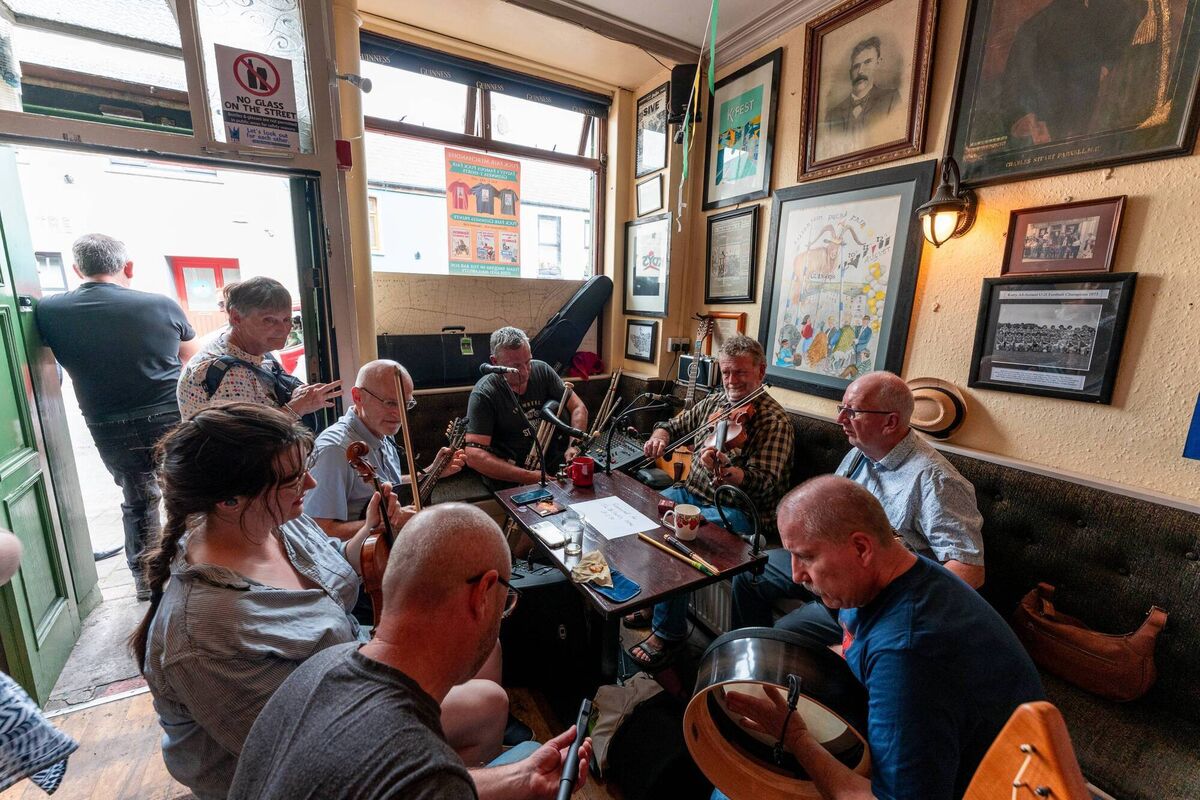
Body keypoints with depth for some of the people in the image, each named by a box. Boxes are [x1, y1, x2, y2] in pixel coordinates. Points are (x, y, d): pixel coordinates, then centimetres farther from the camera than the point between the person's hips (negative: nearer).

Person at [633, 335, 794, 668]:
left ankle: (668, 631, -8)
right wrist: (660, 435, -4)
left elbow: (764, 483, -21)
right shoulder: (713, 402, 9)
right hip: (693, 493, 7)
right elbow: (674, 425, 21)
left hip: (741, 510, -7)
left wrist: (725, 472, -41)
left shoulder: (774, 421, -11)